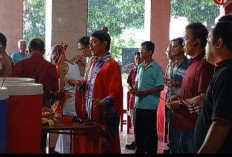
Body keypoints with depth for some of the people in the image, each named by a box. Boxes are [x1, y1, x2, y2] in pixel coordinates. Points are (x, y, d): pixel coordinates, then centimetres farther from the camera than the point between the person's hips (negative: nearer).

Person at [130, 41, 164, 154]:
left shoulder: (156, 68, -10)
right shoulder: (140, 67, 12)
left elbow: (160, 87, -14)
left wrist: (143, 92, -20)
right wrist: (134, 89, -1)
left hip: (149, 105, -7)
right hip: (139, 103, 7)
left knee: (150, 132, 2)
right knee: (139, 130, 14)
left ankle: (151, 151, 12)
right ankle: (140, 150, 26)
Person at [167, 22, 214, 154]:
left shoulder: (204, 64, -19)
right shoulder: (194, 62, 13)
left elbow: (203, 97, -24)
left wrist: (180, 104, -15)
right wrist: (177, 97, 10)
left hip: (194, 127, -10)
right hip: (186, 124, 10)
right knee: (184, 149, 19)